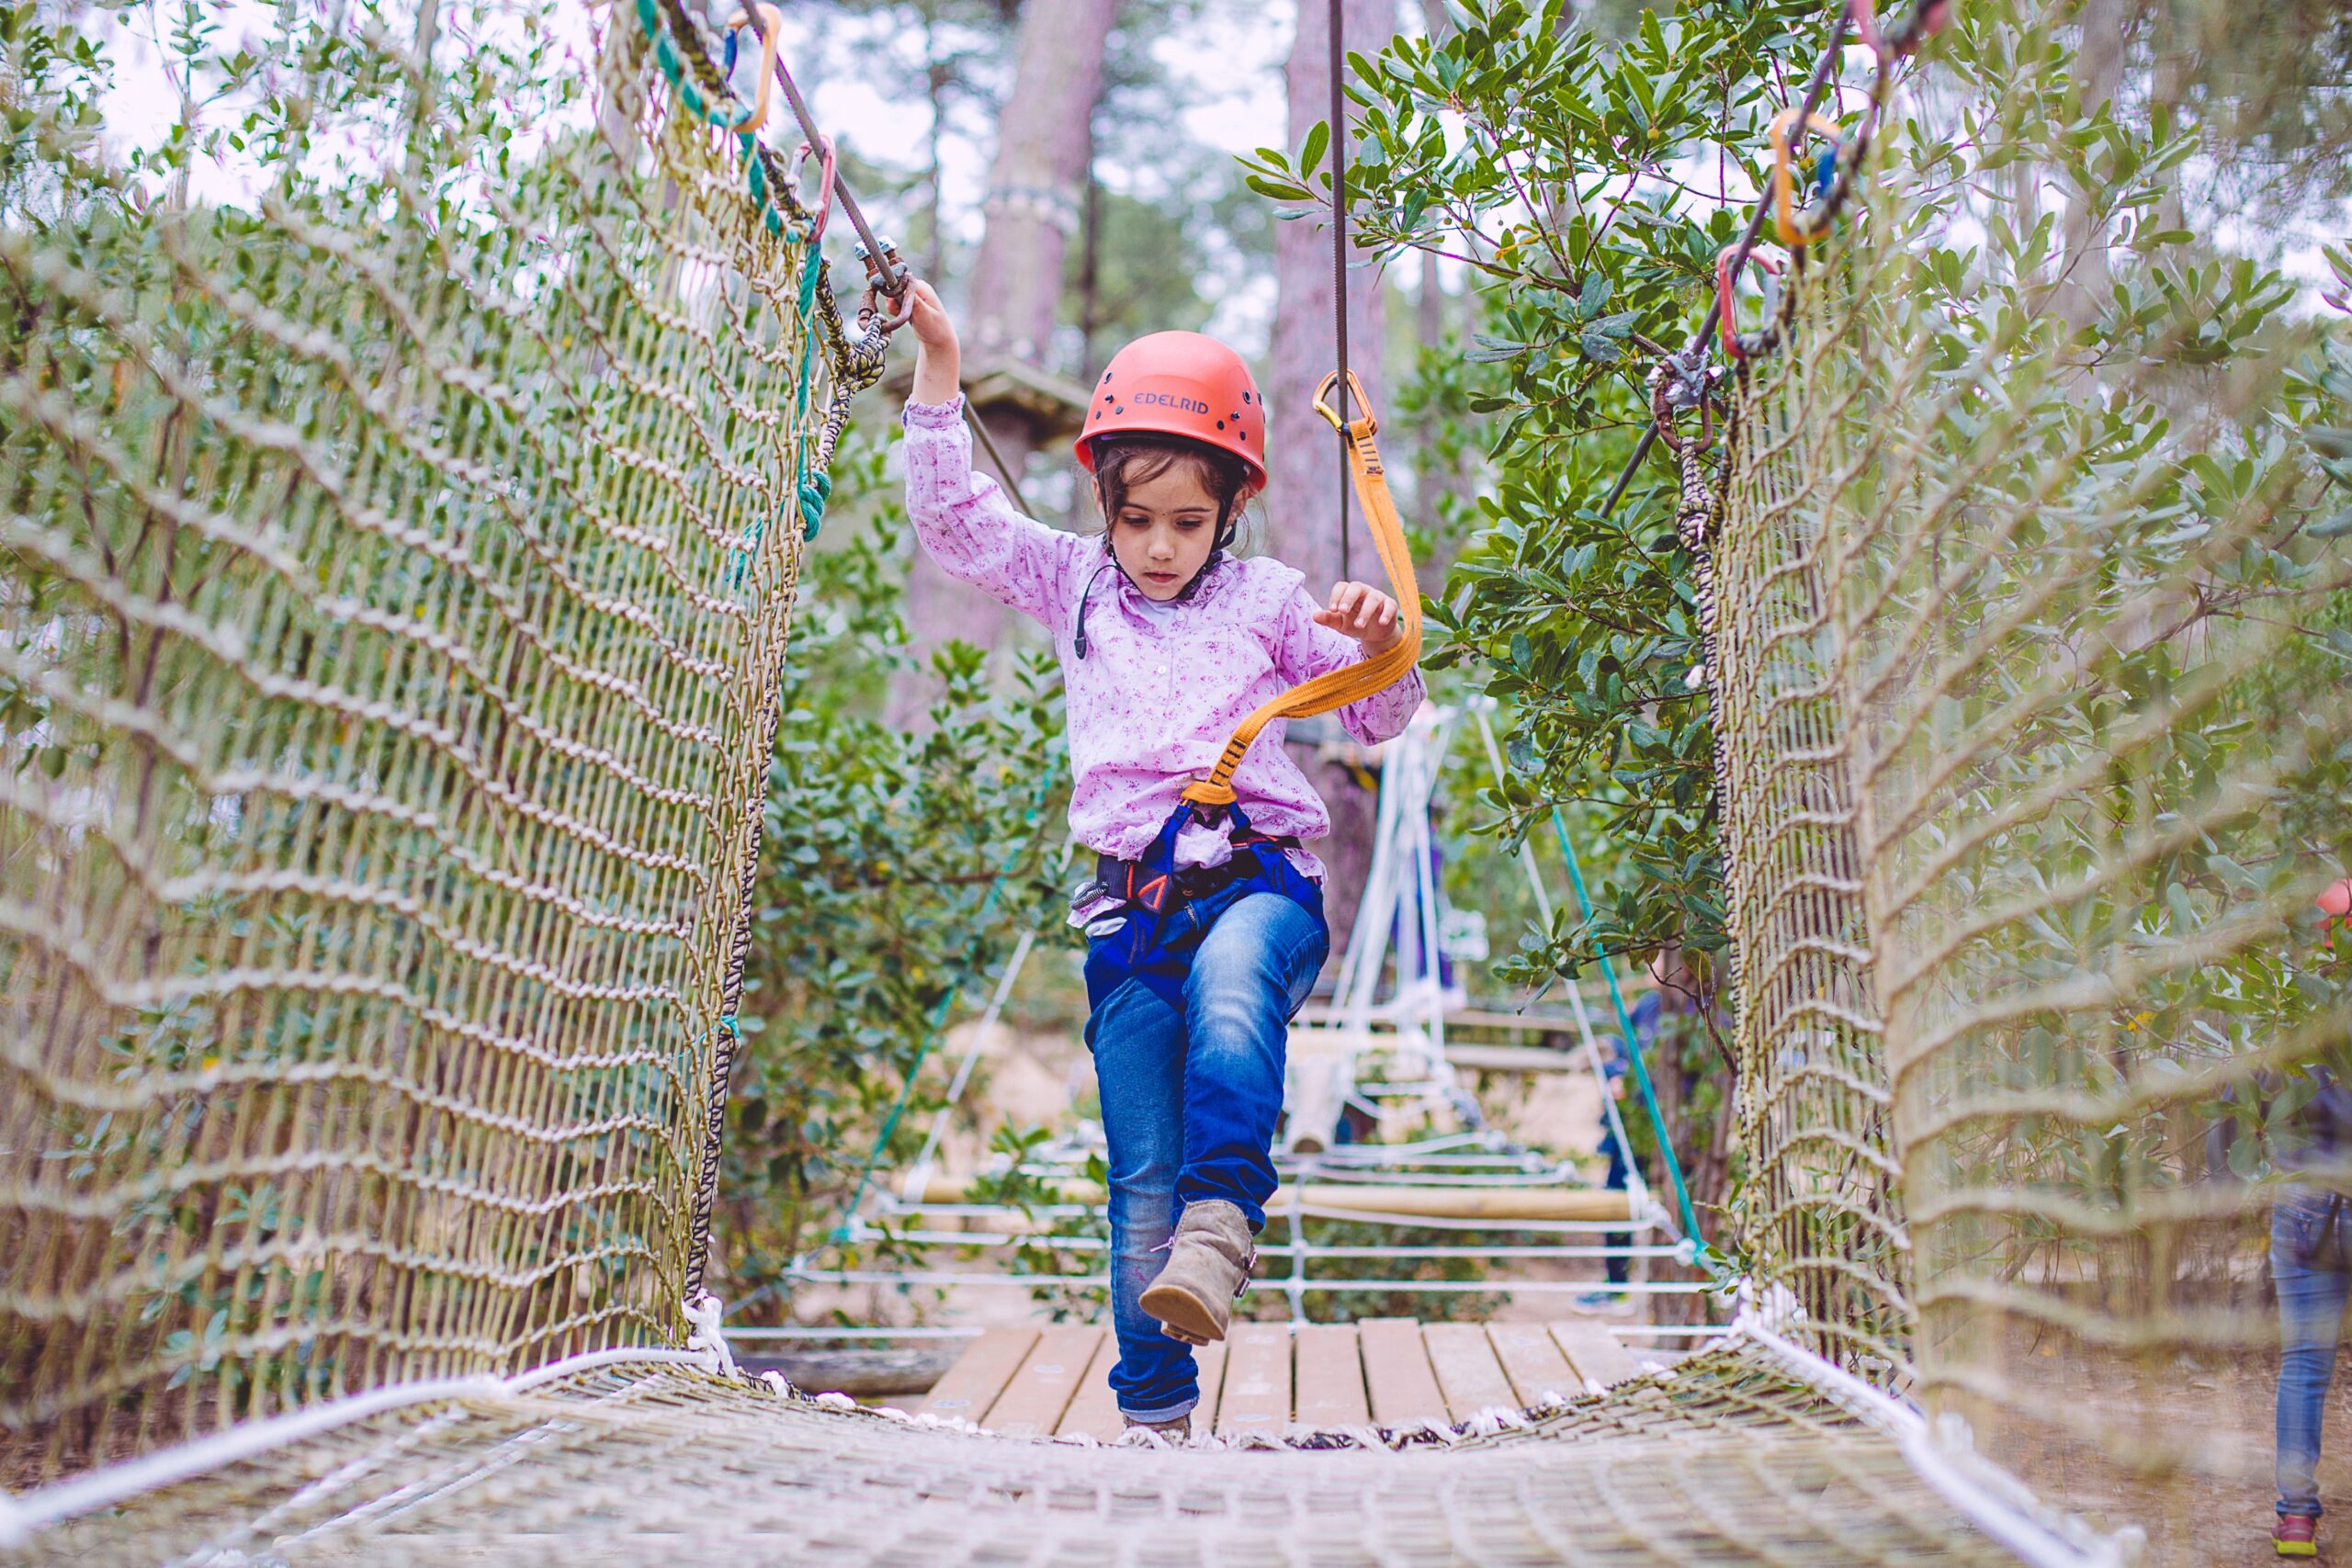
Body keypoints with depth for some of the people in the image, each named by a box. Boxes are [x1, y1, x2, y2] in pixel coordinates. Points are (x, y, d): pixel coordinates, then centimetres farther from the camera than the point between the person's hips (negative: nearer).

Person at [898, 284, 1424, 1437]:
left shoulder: (1266, 599, 11)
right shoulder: (1071, 583, 16)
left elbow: (1373, 719, 15)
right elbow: (952, 519, 12)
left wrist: (1381, 643, -6)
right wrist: (938, 366, 7)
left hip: (1258, 877, -1)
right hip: (1133, 907, 2)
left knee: (1230, 989, -41)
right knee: (1141, 1186, 0)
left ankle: (1224, 1218, -43)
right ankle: (1153, 1407, 11)